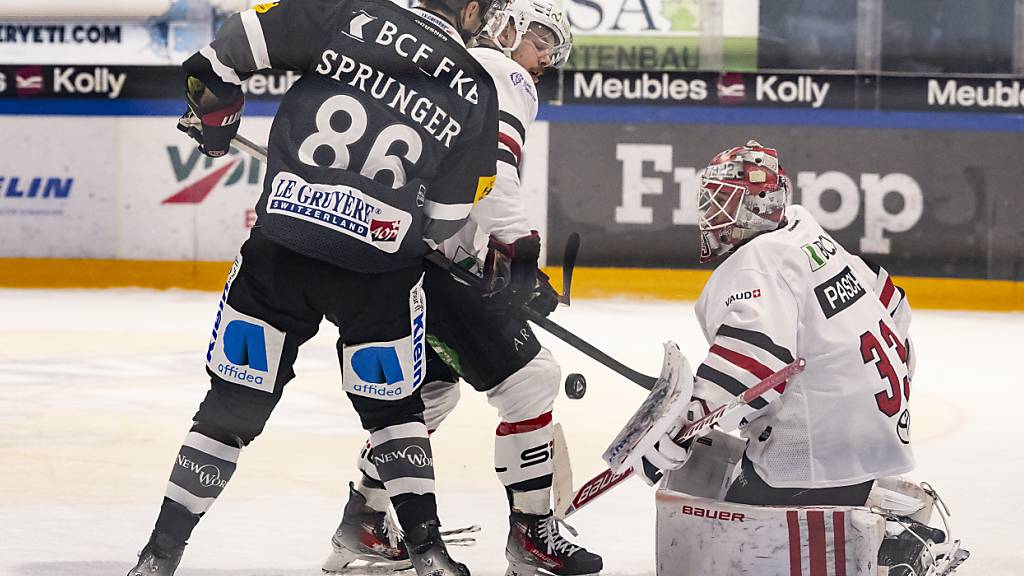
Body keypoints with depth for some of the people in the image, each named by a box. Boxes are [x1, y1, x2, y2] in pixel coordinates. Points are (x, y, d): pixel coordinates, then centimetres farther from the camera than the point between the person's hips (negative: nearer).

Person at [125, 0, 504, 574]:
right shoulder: (476, 92, 1)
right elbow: (446, 218, 3)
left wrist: (213, 106, 14)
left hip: (279, 249, 1)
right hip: (380, 269, -1)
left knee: (231, 410, 10)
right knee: (395, 408, 22)